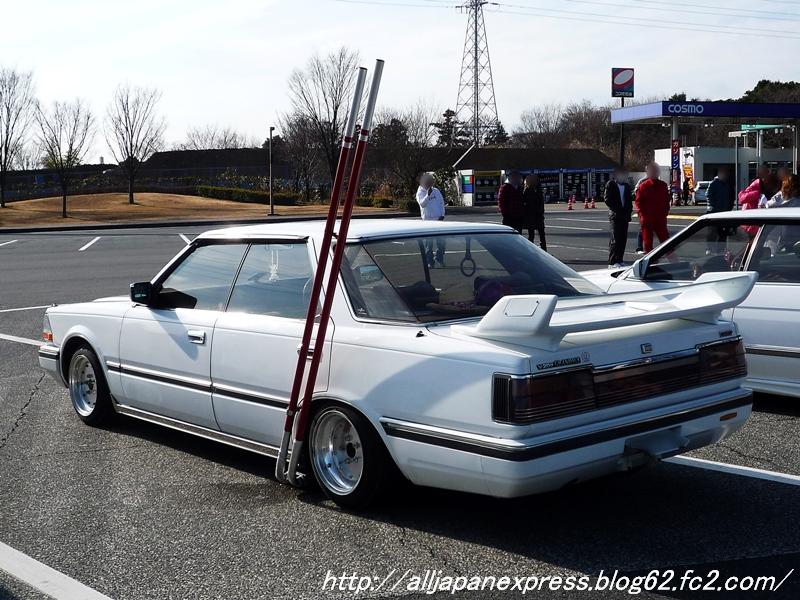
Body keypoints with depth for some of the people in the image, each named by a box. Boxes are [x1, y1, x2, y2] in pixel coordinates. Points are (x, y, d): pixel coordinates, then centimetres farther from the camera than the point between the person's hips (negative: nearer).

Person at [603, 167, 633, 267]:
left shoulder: (627, 186, 15)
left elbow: (629, 199, 19)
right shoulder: (610, 185, -2)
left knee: (623, 239, 5)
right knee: (615, 239, -10)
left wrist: (629, 210, 3)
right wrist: (617, 210, -13)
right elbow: (607, 199, -8)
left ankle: (619, 260, 12)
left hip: (624, 216, 6)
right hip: (615, 216, -6)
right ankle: (612, 262, -8)